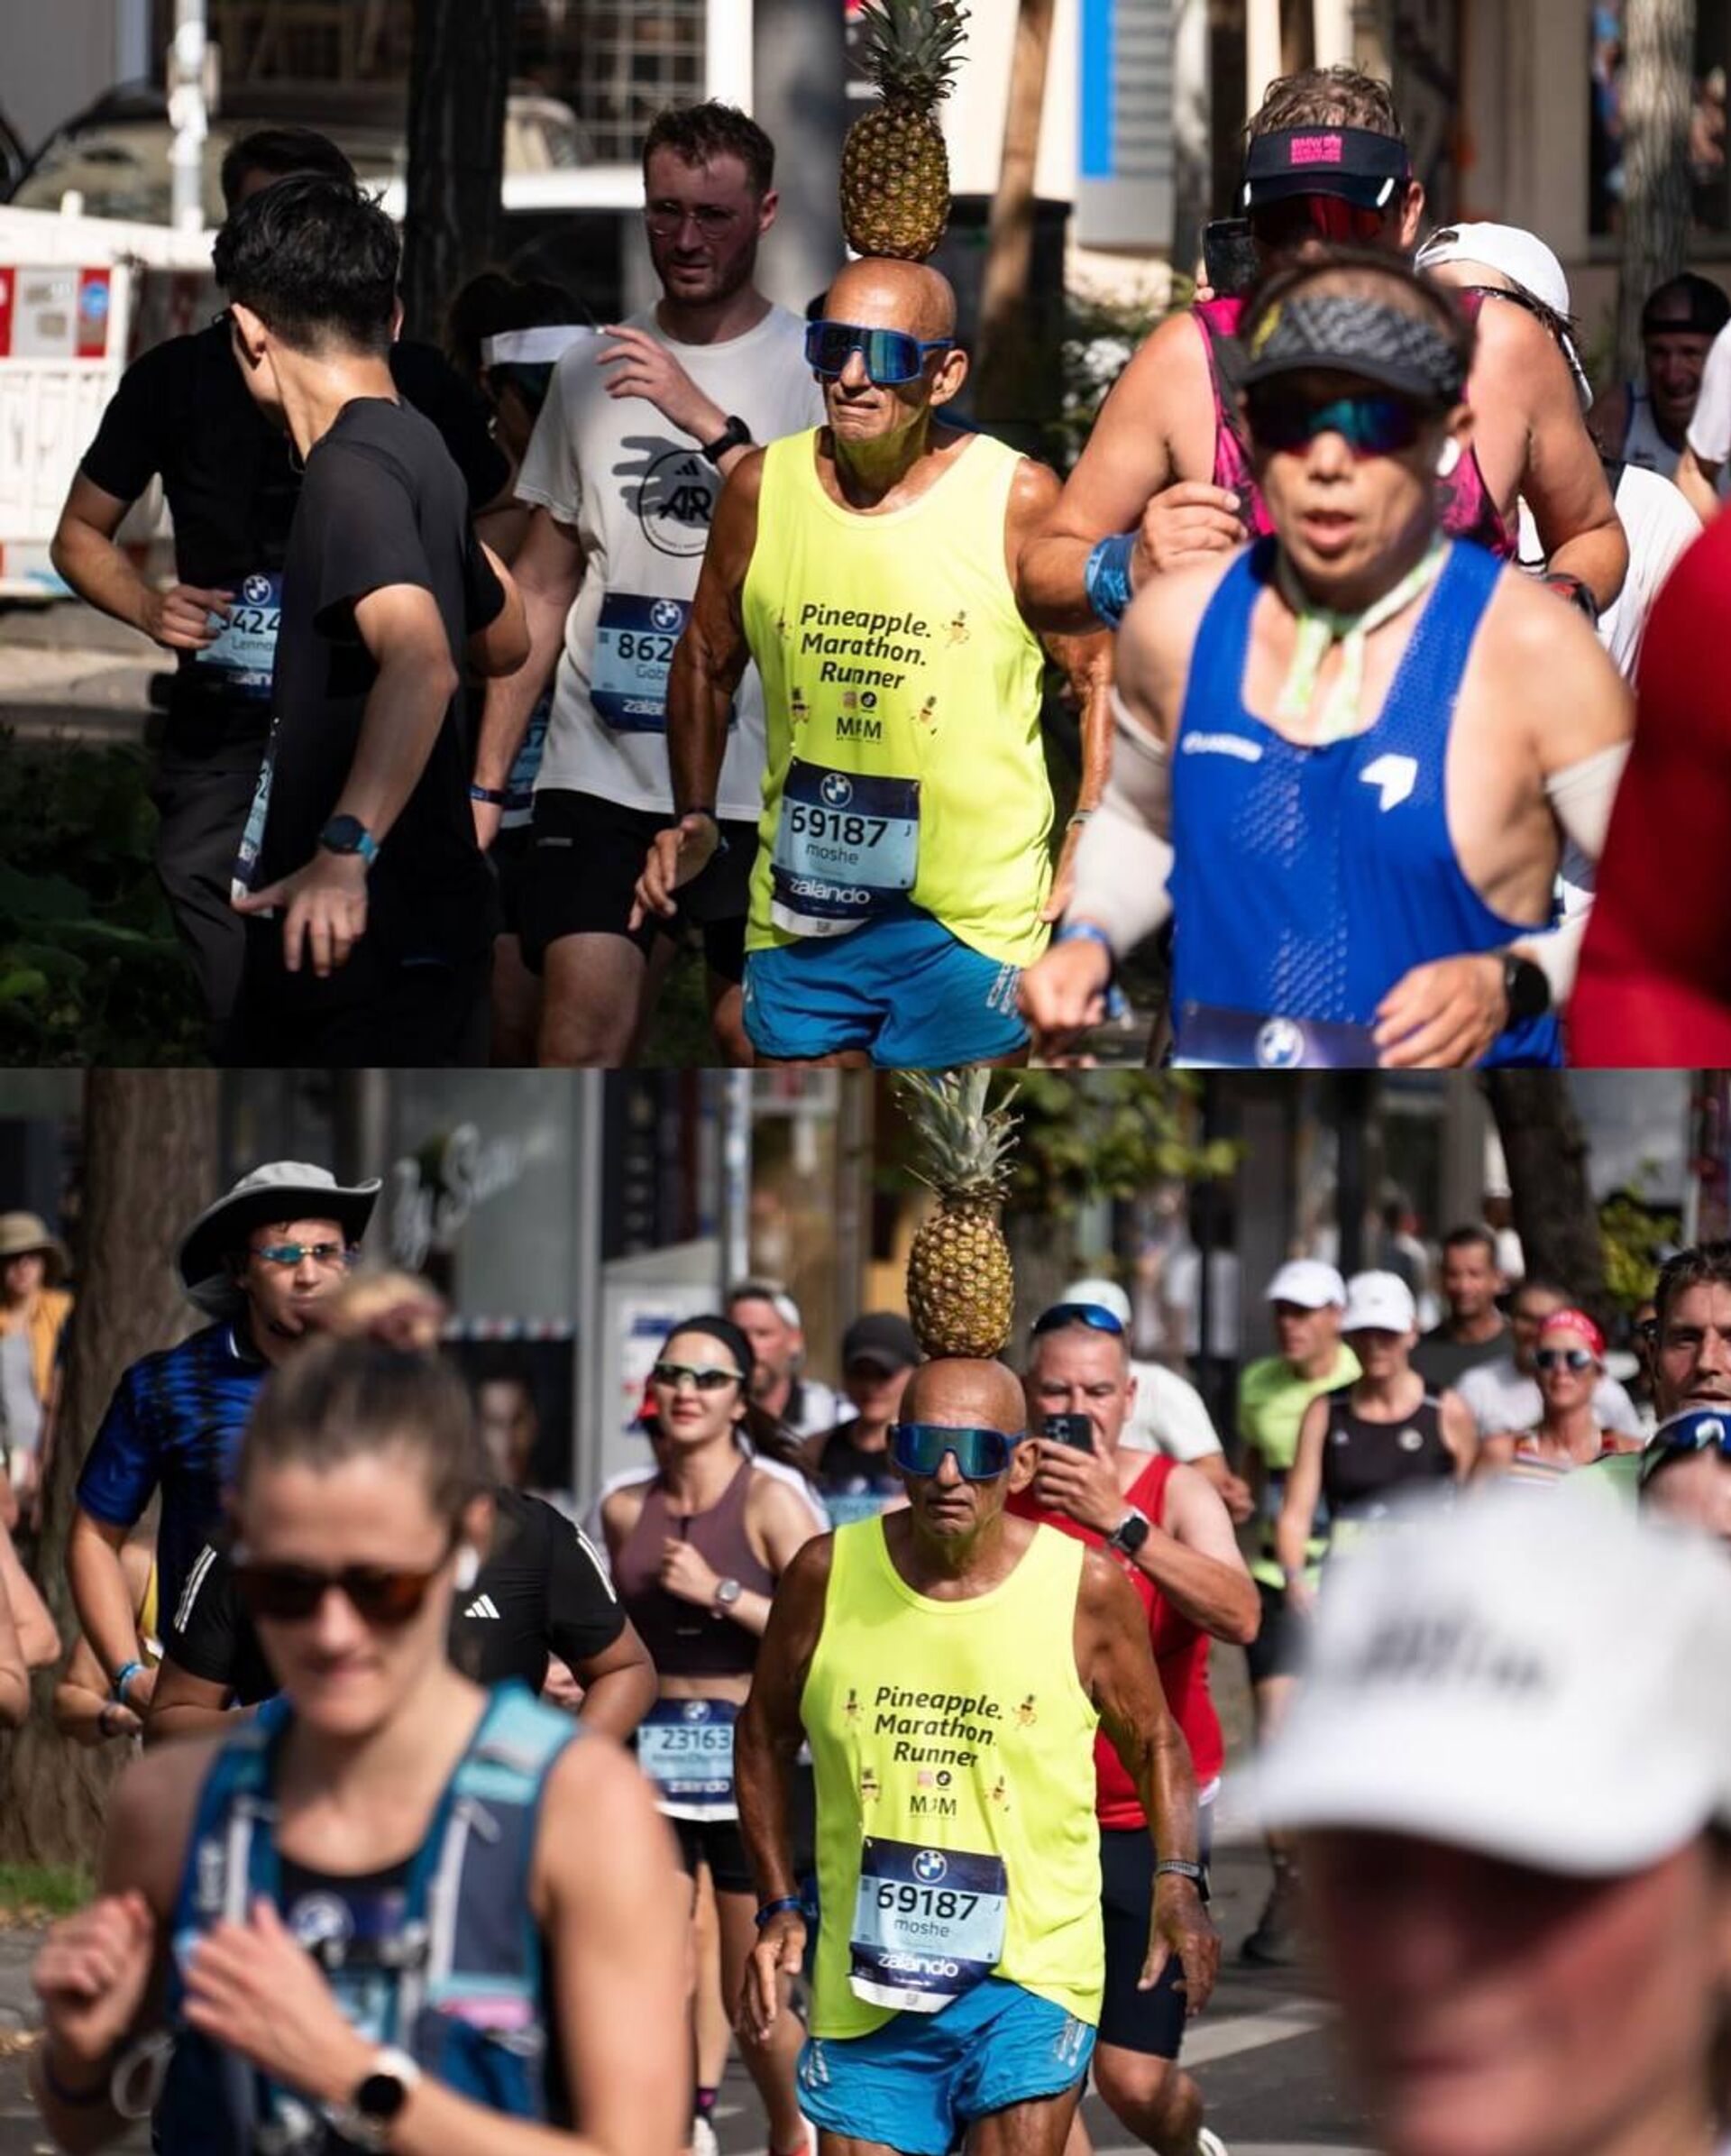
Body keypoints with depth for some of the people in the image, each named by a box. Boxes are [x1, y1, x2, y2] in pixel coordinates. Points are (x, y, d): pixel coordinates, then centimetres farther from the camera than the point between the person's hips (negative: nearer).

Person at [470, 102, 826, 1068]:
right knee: (579, 1045, -7)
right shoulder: (591, 372, 12)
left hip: (763, 782, -3)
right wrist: (485, 781, 12)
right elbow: (544, 591, 16)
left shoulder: (820, 369, -1)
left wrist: (710, 422, -21)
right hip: (601, 772, 3)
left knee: (762, 1043, 2)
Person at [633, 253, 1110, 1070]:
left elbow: (1099, 675, -1)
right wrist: (695, 819, 5)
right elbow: (706, 661, 15)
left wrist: (1090, 843, -12)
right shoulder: (761, 489, 1)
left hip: (971, 922, -4)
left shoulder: (1018, 500, -9)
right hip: (798, 909, 4)